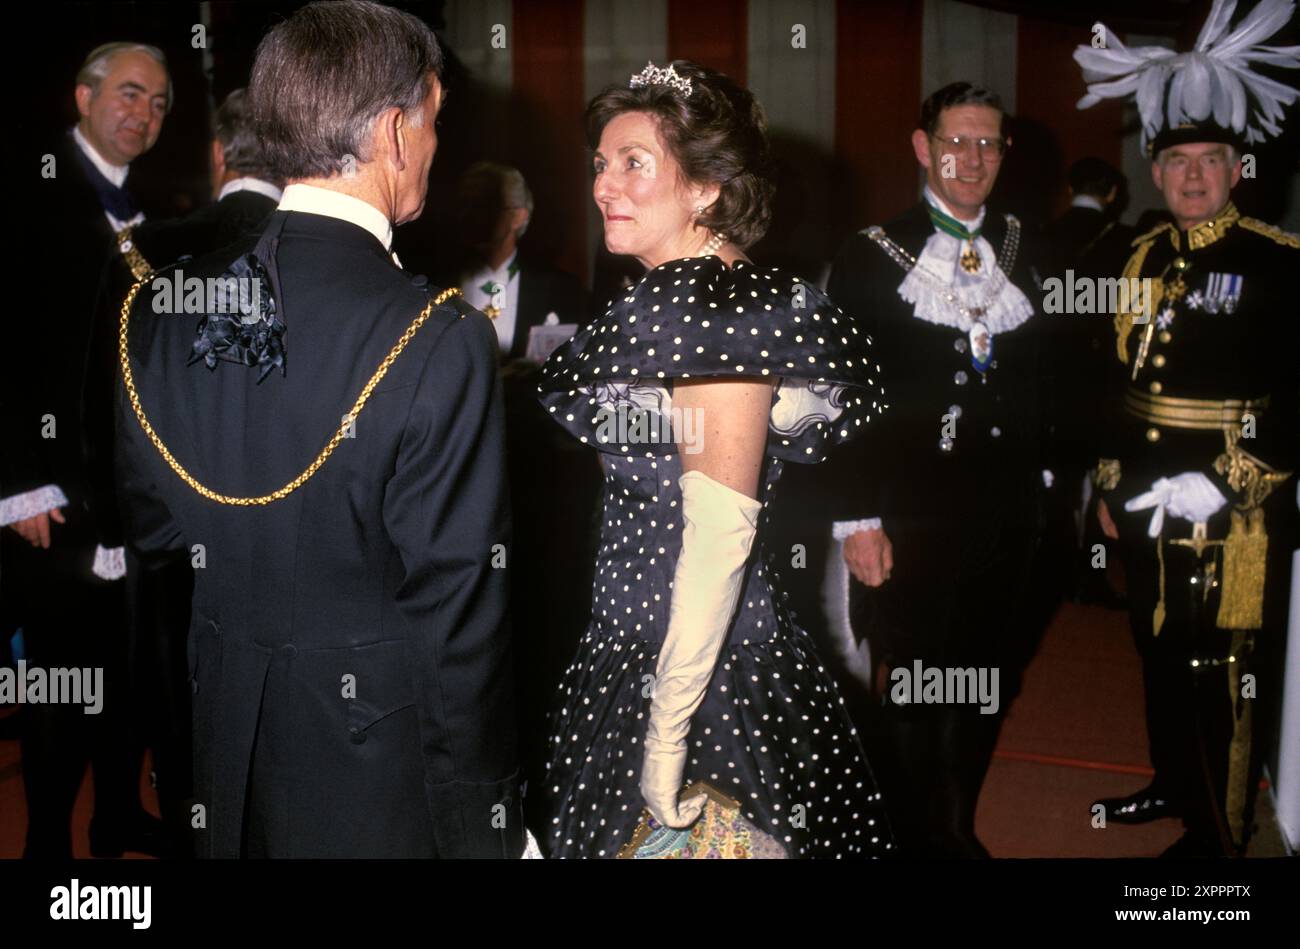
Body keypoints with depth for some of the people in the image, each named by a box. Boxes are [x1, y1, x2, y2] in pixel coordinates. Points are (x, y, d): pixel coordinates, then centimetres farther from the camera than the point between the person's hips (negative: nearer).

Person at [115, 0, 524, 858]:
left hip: (228, 736, 5)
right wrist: (484, 823, -10)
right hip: (379, 765, -5)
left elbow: (151, 521, 6)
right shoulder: (440, 341, -23)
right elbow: (457, 611, -20)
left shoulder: (167, 306, -6)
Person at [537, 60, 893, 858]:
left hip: (700, 655, -8)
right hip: (634, 640, 8)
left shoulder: (706, 304, -17)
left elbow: (722, 525, -23)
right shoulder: (671, 299, 11)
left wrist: (667, 730, -22)